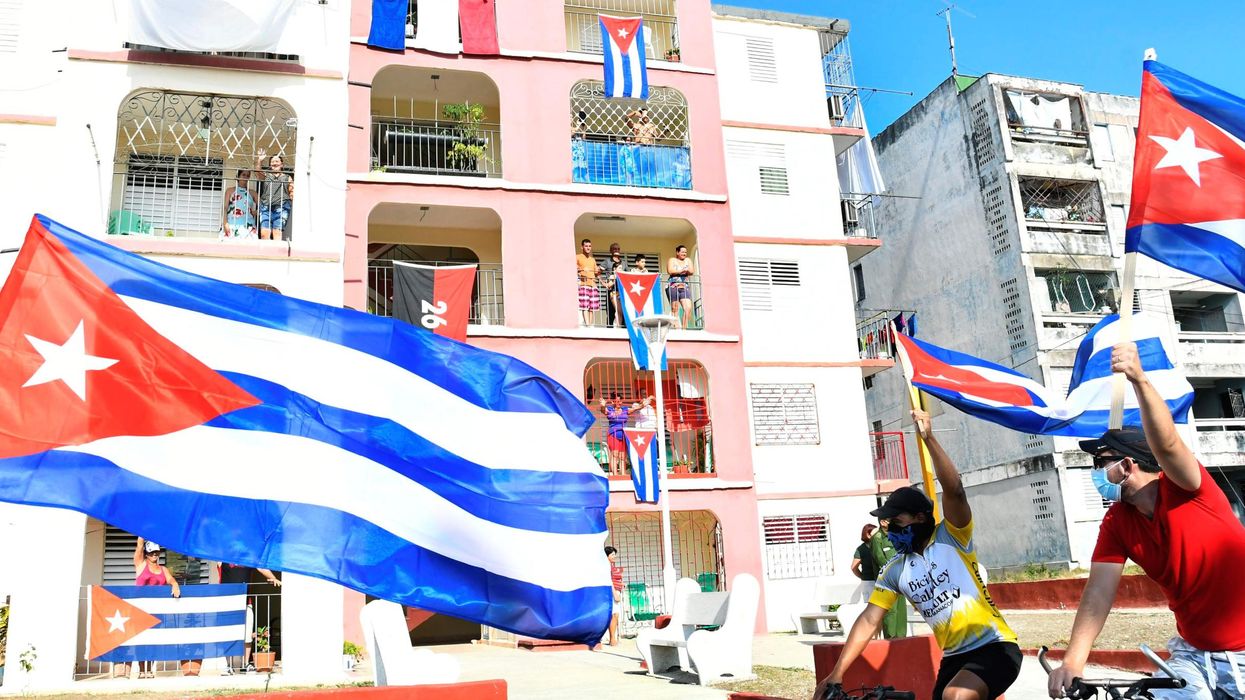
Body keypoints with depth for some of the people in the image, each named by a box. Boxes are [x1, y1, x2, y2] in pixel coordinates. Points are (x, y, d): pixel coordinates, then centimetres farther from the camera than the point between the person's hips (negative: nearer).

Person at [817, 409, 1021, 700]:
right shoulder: (894, 571, 4)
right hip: (955, 657, 7)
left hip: (995, 647, -7)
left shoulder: (951, 537, -8)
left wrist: (929, 438, -37)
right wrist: (836, 673, -6)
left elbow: (954, 491, -25)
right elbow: (869, 620, 1)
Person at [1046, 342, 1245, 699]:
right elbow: (1098, 592, -15)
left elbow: (1166, 445, -38)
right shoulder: (1116, 523, -5)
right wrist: (1073, 661, -27)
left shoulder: (1187, 489, -16)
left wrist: (1139, 379, -54)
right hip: (1194, 656, 4)